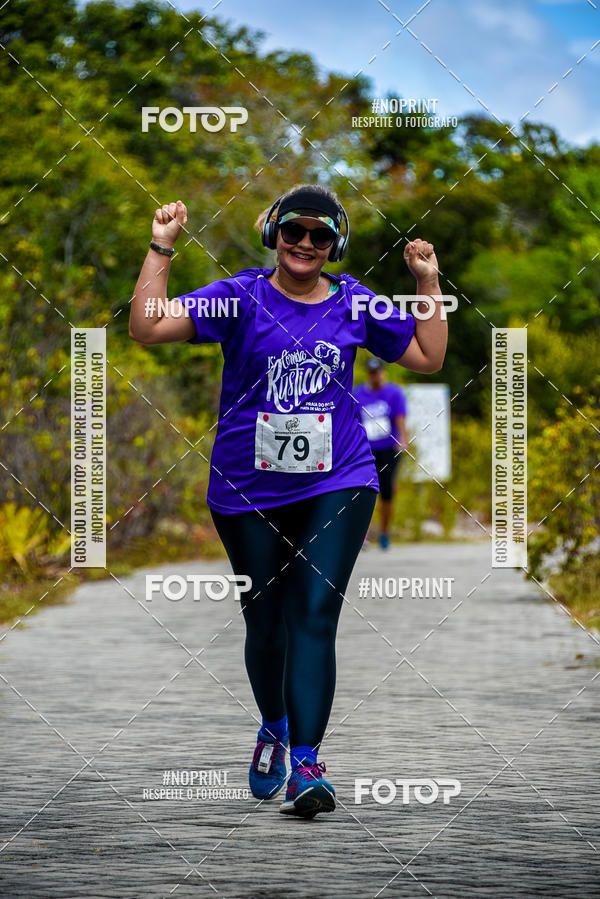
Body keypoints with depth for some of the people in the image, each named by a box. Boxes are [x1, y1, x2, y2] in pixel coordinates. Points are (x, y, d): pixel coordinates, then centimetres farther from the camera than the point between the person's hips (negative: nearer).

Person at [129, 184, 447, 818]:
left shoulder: (354, 303, 6)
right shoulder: (240, 297, -2)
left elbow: (428, 358, 15)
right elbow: (147, 328, -10)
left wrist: (428, 283, 6)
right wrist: (160, 250, -15)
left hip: (337, 485, 0)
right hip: (248, 491, 0)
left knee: (314, 615, -13)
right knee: (264, 621, 12)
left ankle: (306, 764, -17)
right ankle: (274, 726, 40)